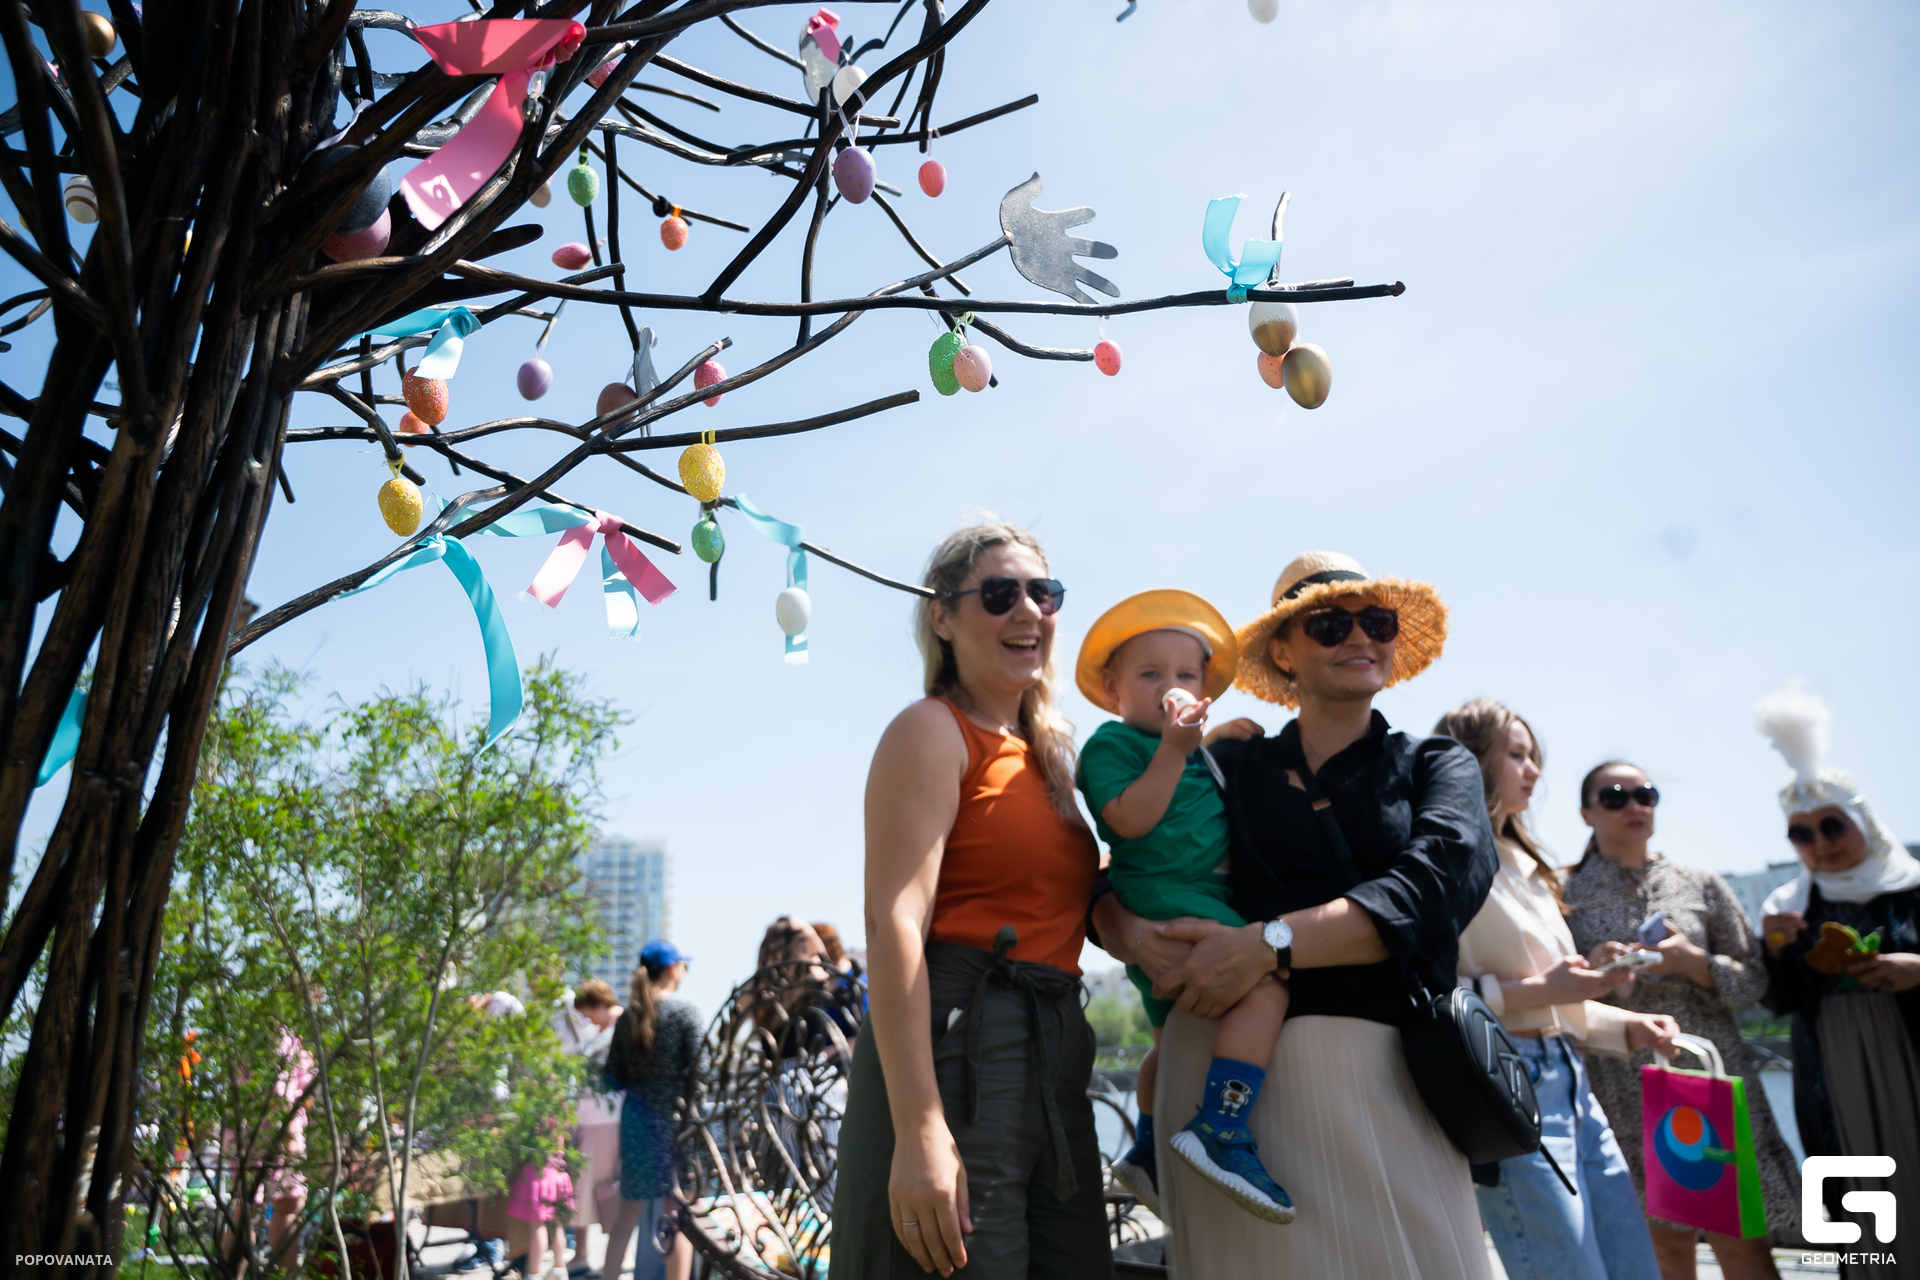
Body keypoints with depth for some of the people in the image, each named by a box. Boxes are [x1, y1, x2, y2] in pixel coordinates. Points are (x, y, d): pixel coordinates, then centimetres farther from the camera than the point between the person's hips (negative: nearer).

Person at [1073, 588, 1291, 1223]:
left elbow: (1216, 828, 27)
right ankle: (1219, 1133, -28)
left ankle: (1147, 1154, 39)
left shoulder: (1196, 749, 20)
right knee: (1267, 986, -25)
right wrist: (1172, 750, -24)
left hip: (1203, 900, 10)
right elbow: (1131, 819, -21)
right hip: (1163, 896, -10)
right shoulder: (1111, 743, -6)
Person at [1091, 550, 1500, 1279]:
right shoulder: (1230, 764, 9)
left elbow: (1442, 883, -11)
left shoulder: (1436, 764, 10)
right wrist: (1139, 941, -15)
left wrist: (1268, 944, -20)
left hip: (1380, 1074, 0)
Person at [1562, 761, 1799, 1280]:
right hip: (1627, 1096, -1)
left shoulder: (1700, 883, 7)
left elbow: (1754, 977, 7)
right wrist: (1589, 971, -15)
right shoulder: (1570, 894, 3)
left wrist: (1694, 962, -11)